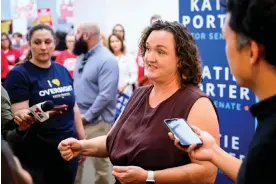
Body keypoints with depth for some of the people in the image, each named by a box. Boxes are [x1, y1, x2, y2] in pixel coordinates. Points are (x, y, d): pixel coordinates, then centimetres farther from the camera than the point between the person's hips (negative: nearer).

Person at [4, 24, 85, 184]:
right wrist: (26, 117, -38)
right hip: (35, 155, -5)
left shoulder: (63, 71, 7)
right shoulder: (19, 74, -9)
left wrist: (83, 140, 13)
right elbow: (20, 113, -16)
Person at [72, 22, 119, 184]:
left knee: (100, 163, 5)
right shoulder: (82, 56, 10)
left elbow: (106, 96, -22)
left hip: (96, 121, -8)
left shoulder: (107, 60, -17)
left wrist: (87, 116, -18)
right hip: (77, 118, 8)